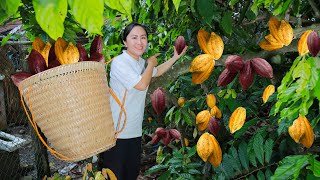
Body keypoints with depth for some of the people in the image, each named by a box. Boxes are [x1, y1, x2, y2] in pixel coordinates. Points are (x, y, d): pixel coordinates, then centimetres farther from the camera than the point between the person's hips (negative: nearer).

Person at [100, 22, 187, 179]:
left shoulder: (141, 62, 11)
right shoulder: (119, 62, -17)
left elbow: (157, 72, 32)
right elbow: (141, 84, -23)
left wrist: (175, 57, 21)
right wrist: (151, 63, -6)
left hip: (135, 130, 8)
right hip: (116, 131, -8)